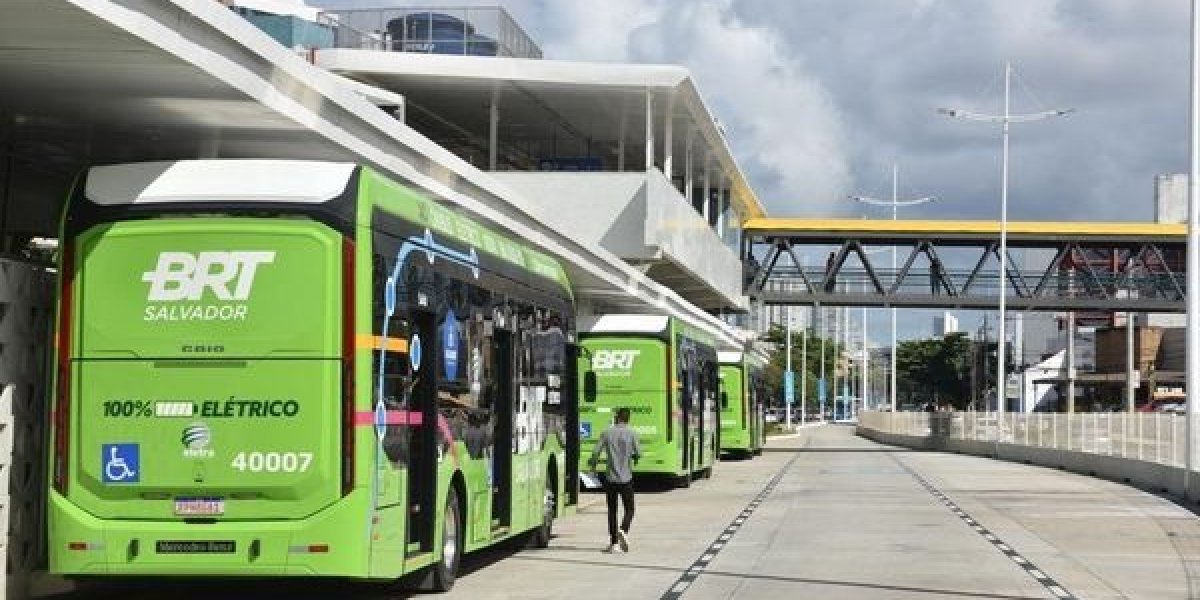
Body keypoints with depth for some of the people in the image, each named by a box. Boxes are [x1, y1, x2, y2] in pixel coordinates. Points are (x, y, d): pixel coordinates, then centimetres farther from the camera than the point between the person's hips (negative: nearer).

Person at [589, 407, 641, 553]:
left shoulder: (607, 433, -1)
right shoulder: (631, 434, -4)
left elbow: (596, 452, -6)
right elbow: (638, 453, -7)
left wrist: (593, 463, 15)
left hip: (611, 479, 1)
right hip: (626, 479, -1)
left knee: (612, 511, 10)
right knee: (629, 510, 9)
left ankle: (614, 543, 9)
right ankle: (623, 531, -19)